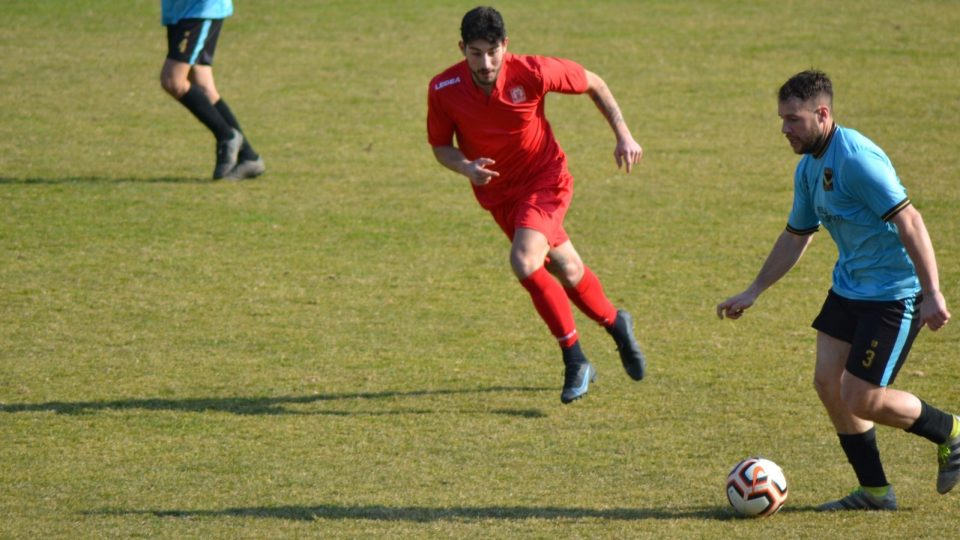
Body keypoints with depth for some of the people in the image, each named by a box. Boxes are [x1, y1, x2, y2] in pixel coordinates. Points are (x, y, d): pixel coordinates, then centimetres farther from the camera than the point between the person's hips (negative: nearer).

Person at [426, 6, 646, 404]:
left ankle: (574, 360, -10)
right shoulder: (443, 90, -18)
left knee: (524, 262, -25)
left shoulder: (532, 73, -24)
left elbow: (593, 84, -6)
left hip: (545, 180, -4)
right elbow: (440, 146, -4)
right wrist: (465, 167, -25)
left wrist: (623, 135, -6)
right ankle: (615, 323, 44)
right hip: (497, 192, 4)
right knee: (565, 269, 15)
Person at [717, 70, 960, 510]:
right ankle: (874, 490, 14)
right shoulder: (808, 167, 7)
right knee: (828, 382, 3)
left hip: (894, 293, -9)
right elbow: (795, 236, 21)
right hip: (850, 287, 9)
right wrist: (753, 292, 21)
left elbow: (908, 221, -25)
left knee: (861, 399, -9)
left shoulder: (856, 158, -23)